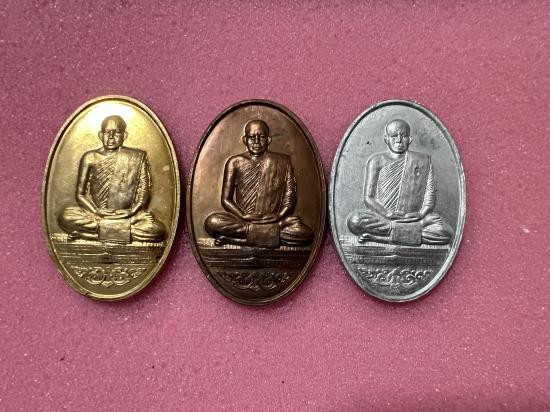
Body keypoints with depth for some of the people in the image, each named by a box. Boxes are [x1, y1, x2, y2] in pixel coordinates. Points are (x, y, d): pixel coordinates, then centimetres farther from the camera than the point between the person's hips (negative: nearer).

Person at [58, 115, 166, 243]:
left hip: (128, 216, 0)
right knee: (66, 217, -28)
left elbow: (144, 192, 4)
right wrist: (97, 212, -12)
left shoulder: (137, 157, 8)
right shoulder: (90, 158, 8)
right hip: (95, 214, 1)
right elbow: (80, 194, 5)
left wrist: (132, 211, -14)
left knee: (157, 230, -29)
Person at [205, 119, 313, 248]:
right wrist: (243, 216, -14)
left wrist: (279, 215, -14)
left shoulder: (282, 161, 10)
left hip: (272, 219, 1)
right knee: (212, 222, -31)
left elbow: (290, 197, 5)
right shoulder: (235, 162, 8)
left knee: (306, 234, -28)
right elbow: (226, 199, 4)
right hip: (243, 220, 0)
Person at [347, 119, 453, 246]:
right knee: (354, 220, -32)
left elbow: (430, 195, 8)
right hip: (382, 218, -1)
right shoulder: (377, 160, 11)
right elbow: (368, 197, 3)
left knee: (446, 233, -28)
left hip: (412, 218, 1)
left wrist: (421, 213, -13)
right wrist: (386, 213, -16)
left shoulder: (423, 160, 16)